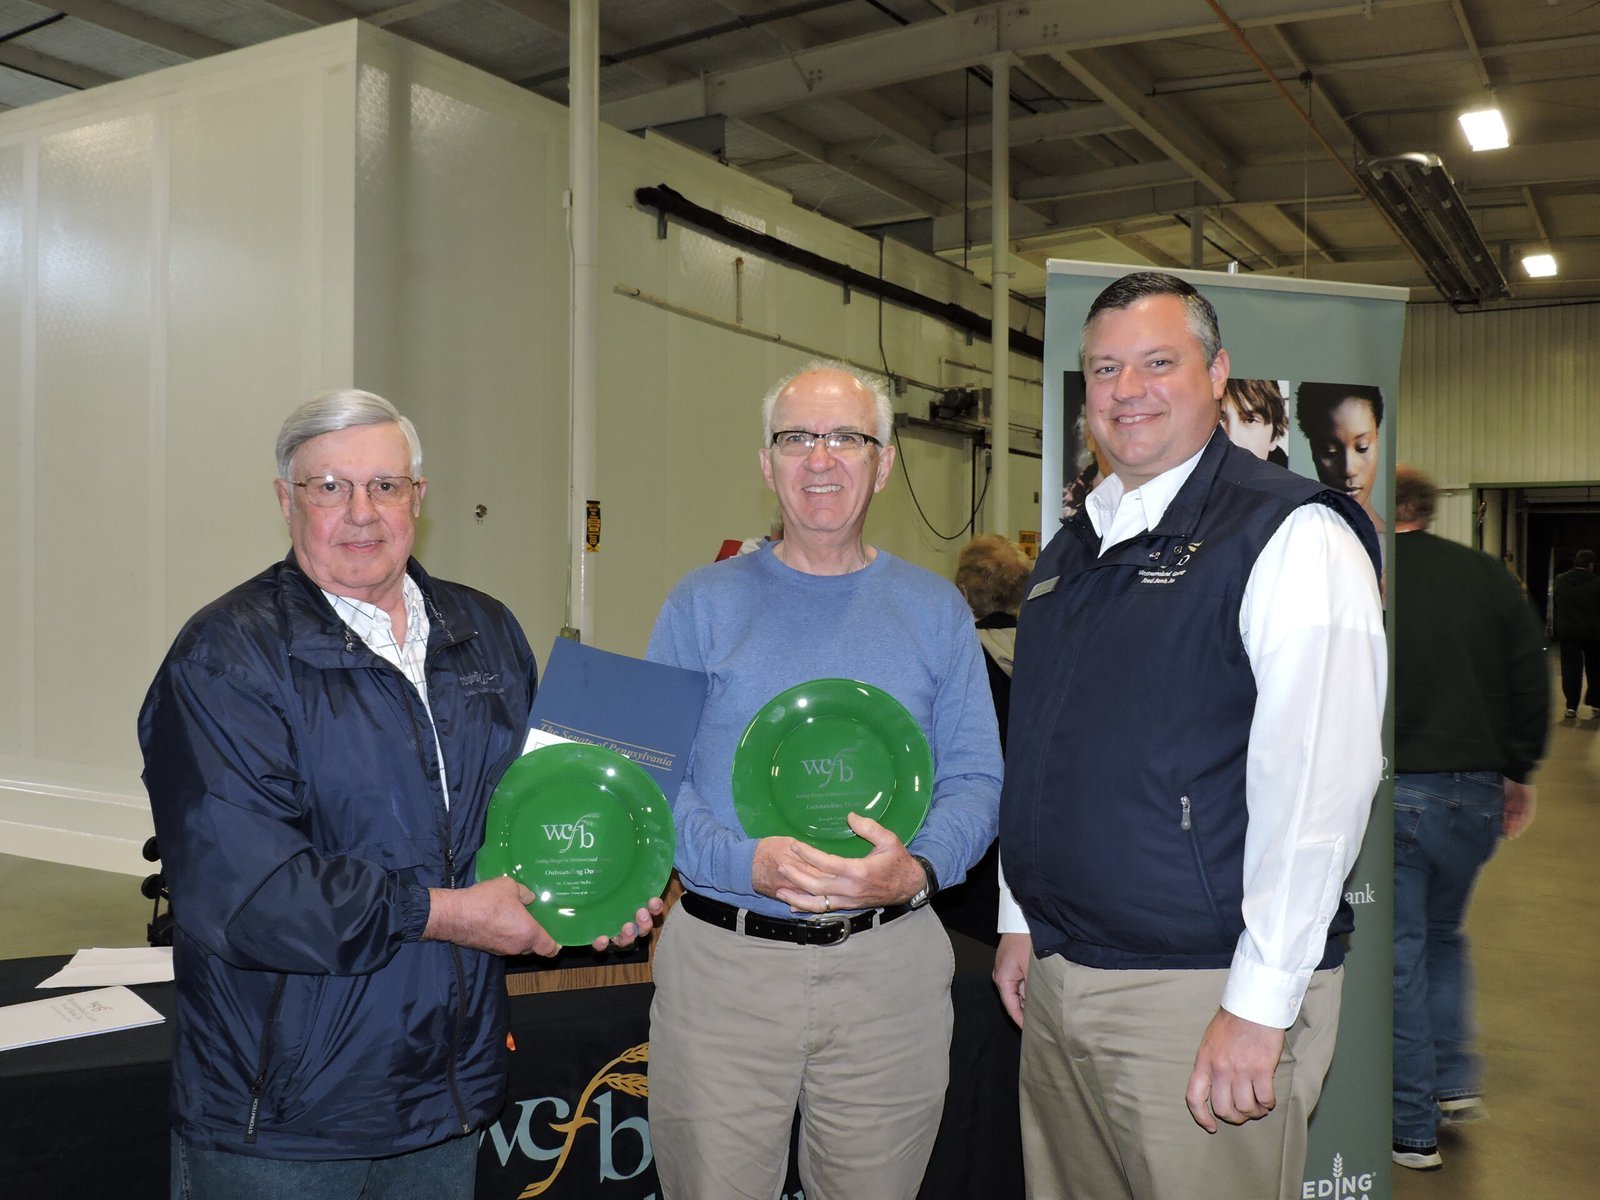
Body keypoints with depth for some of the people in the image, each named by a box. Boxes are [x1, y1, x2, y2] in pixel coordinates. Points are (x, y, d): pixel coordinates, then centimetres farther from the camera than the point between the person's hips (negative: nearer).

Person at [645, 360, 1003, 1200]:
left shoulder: (936, 612, 5)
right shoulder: (704, 603, 2)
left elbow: (975, 780, 2)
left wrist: (918, 869, -18)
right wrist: (745, 861, -19)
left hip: (890, 969, 1)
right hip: (721, 963, -1)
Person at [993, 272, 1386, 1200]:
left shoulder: (1290, 535, -11)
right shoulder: (1073, 549, 13)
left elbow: (1321, 780, -19)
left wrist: (1260, 1005, -21)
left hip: (1204, 997, -7)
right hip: (1055, 983, 7)